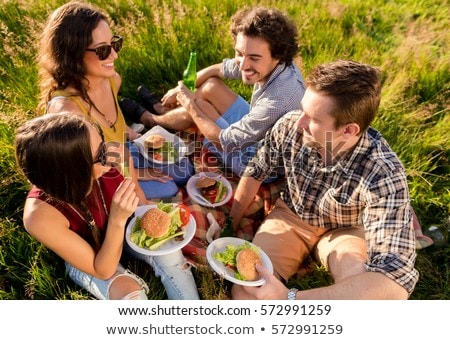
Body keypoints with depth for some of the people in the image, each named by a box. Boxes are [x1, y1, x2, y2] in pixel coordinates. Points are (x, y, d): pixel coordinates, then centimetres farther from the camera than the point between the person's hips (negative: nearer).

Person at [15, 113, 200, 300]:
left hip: (122, 229, 3)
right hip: (87, 259, -3)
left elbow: (141, 203, -8)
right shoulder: (41, 215, -37)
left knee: (169, 253, -19)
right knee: (129, 291, -27)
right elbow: (104, 271, -29)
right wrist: (117, 220, -42)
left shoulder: (105, 166, -30)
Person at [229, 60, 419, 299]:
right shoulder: (289, 126, -24)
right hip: (291, 217, 2)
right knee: (243, 292, -18)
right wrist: (230, 226, 3)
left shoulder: (383, 175, -34)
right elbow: (255, 172, -3)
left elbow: (395, 282, -40)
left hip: (344, 232, -1)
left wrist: (289, 298, -47)